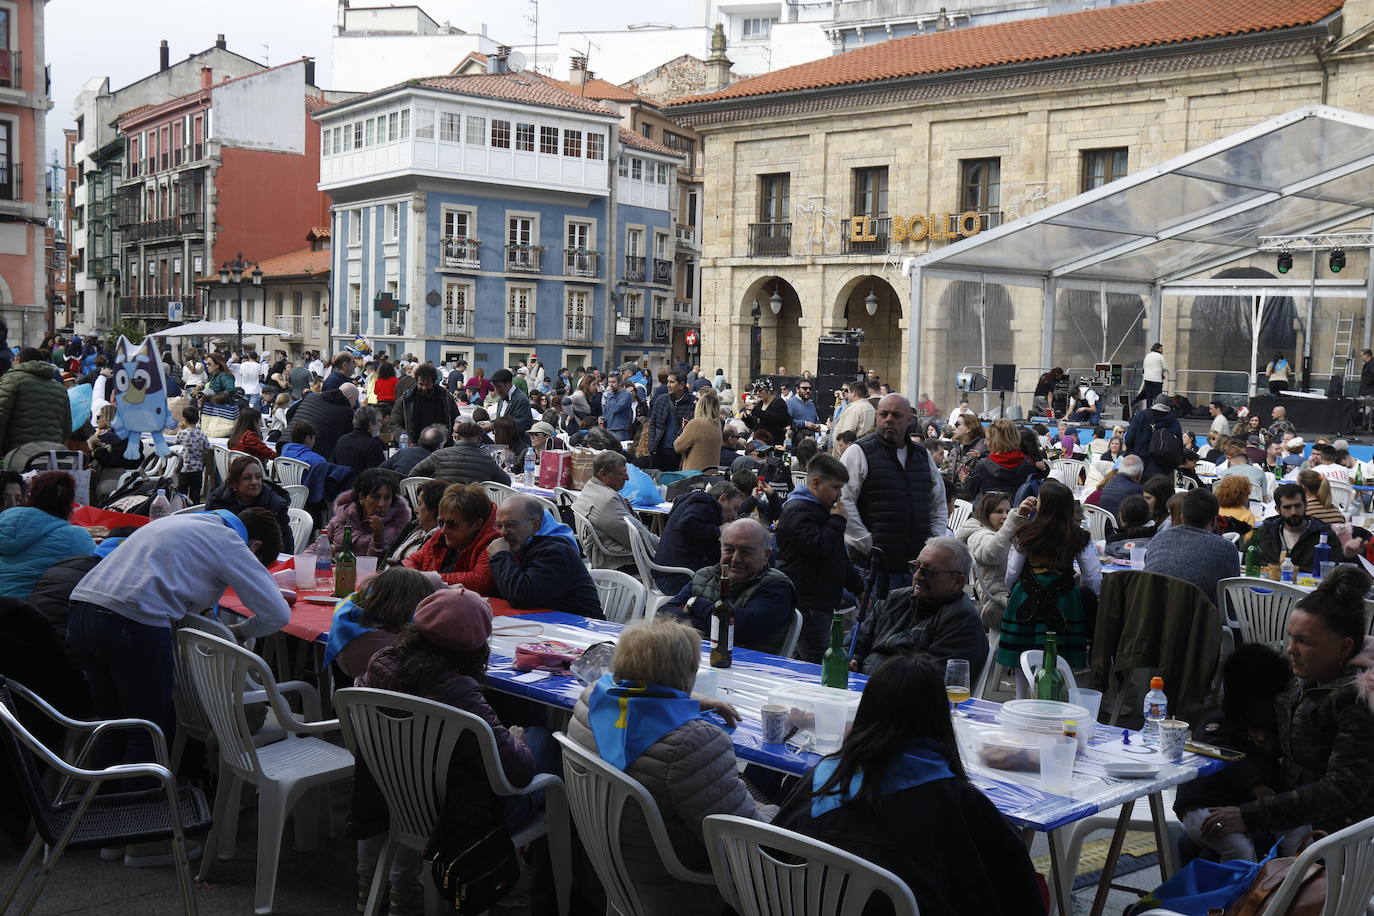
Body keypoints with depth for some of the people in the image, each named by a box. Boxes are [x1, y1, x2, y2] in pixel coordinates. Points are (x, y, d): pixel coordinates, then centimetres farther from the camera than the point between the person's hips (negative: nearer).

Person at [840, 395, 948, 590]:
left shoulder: (923, 456, 17)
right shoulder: (860, 452, -1)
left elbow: (939, 504, 24)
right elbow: (843, 502, -10)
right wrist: (867, 545, -13)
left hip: (918, 563, 5)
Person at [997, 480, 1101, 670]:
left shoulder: (1027, 534, -7)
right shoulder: (1079, 536, -2)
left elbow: (1012, 574, -1)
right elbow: (1094, 577, -1)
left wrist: (1011, 591, 20)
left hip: (1027, 600, -1)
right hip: (1065, 602, 1)